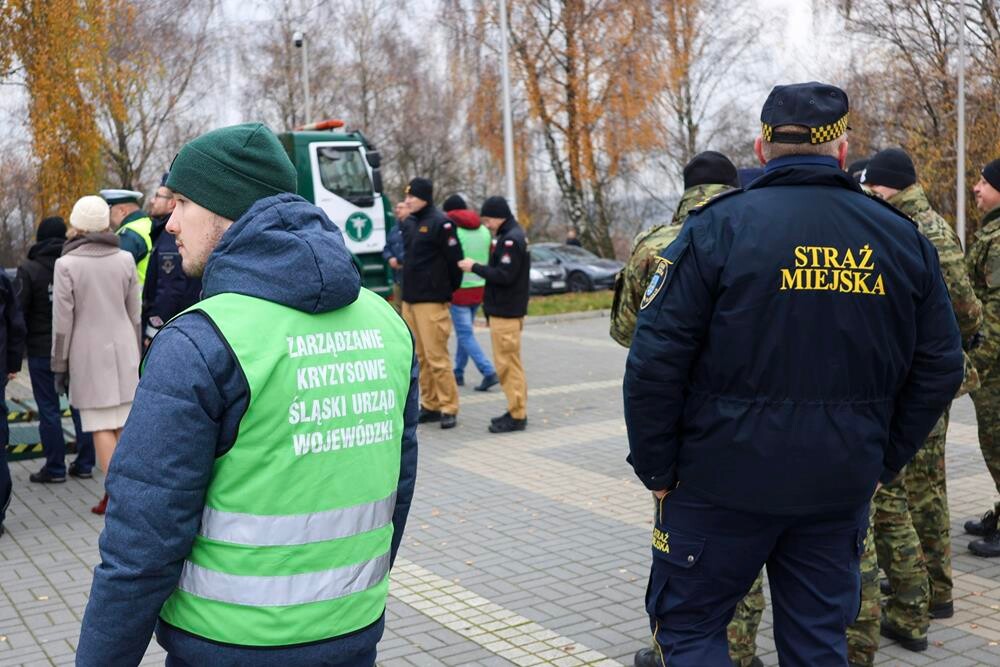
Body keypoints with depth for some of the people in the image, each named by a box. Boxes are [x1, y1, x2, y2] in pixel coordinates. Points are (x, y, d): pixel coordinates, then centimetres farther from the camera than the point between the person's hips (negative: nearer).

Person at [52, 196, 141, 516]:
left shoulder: (66, 264, -8)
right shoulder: (125, 259, 3)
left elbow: (62, 321, -8)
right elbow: (134, 314, 9)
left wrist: (60, 366, 1)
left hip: (88, 354, -4)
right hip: (122, 350, 4)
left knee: (101, 427, 1)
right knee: (125, 424, 10)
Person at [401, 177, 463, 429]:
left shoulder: (440, 223, -11)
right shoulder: (409, 223, 13)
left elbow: (454, 258, -12)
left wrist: (449, 290, -5)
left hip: (432, 301, -8)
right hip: (409, 299, 8)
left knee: (436, 356, -7)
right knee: (421, 357, 11)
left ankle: (448, 408, 0)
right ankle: (430, 405, 18)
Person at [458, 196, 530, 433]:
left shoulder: (511, 240, -16)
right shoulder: (510, 236, 15)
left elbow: (504, 275, -22)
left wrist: (475, 267, -15)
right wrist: (478, 267, 7)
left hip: (505, 313, -10)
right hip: (506, 310, 10)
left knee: (508, 364, -6)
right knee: (510, 363, 14)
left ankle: (517, 416, -2)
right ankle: (516, 411, 20)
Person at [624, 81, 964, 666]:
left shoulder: (719, 227, -10)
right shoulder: (901, 235, 3)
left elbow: (656, 360, -14)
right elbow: (939, 367, 7)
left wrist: (657, 467, -4)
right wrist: (884, 461, 14)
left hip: (724, 477, -4)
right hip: (841, 486, 4)